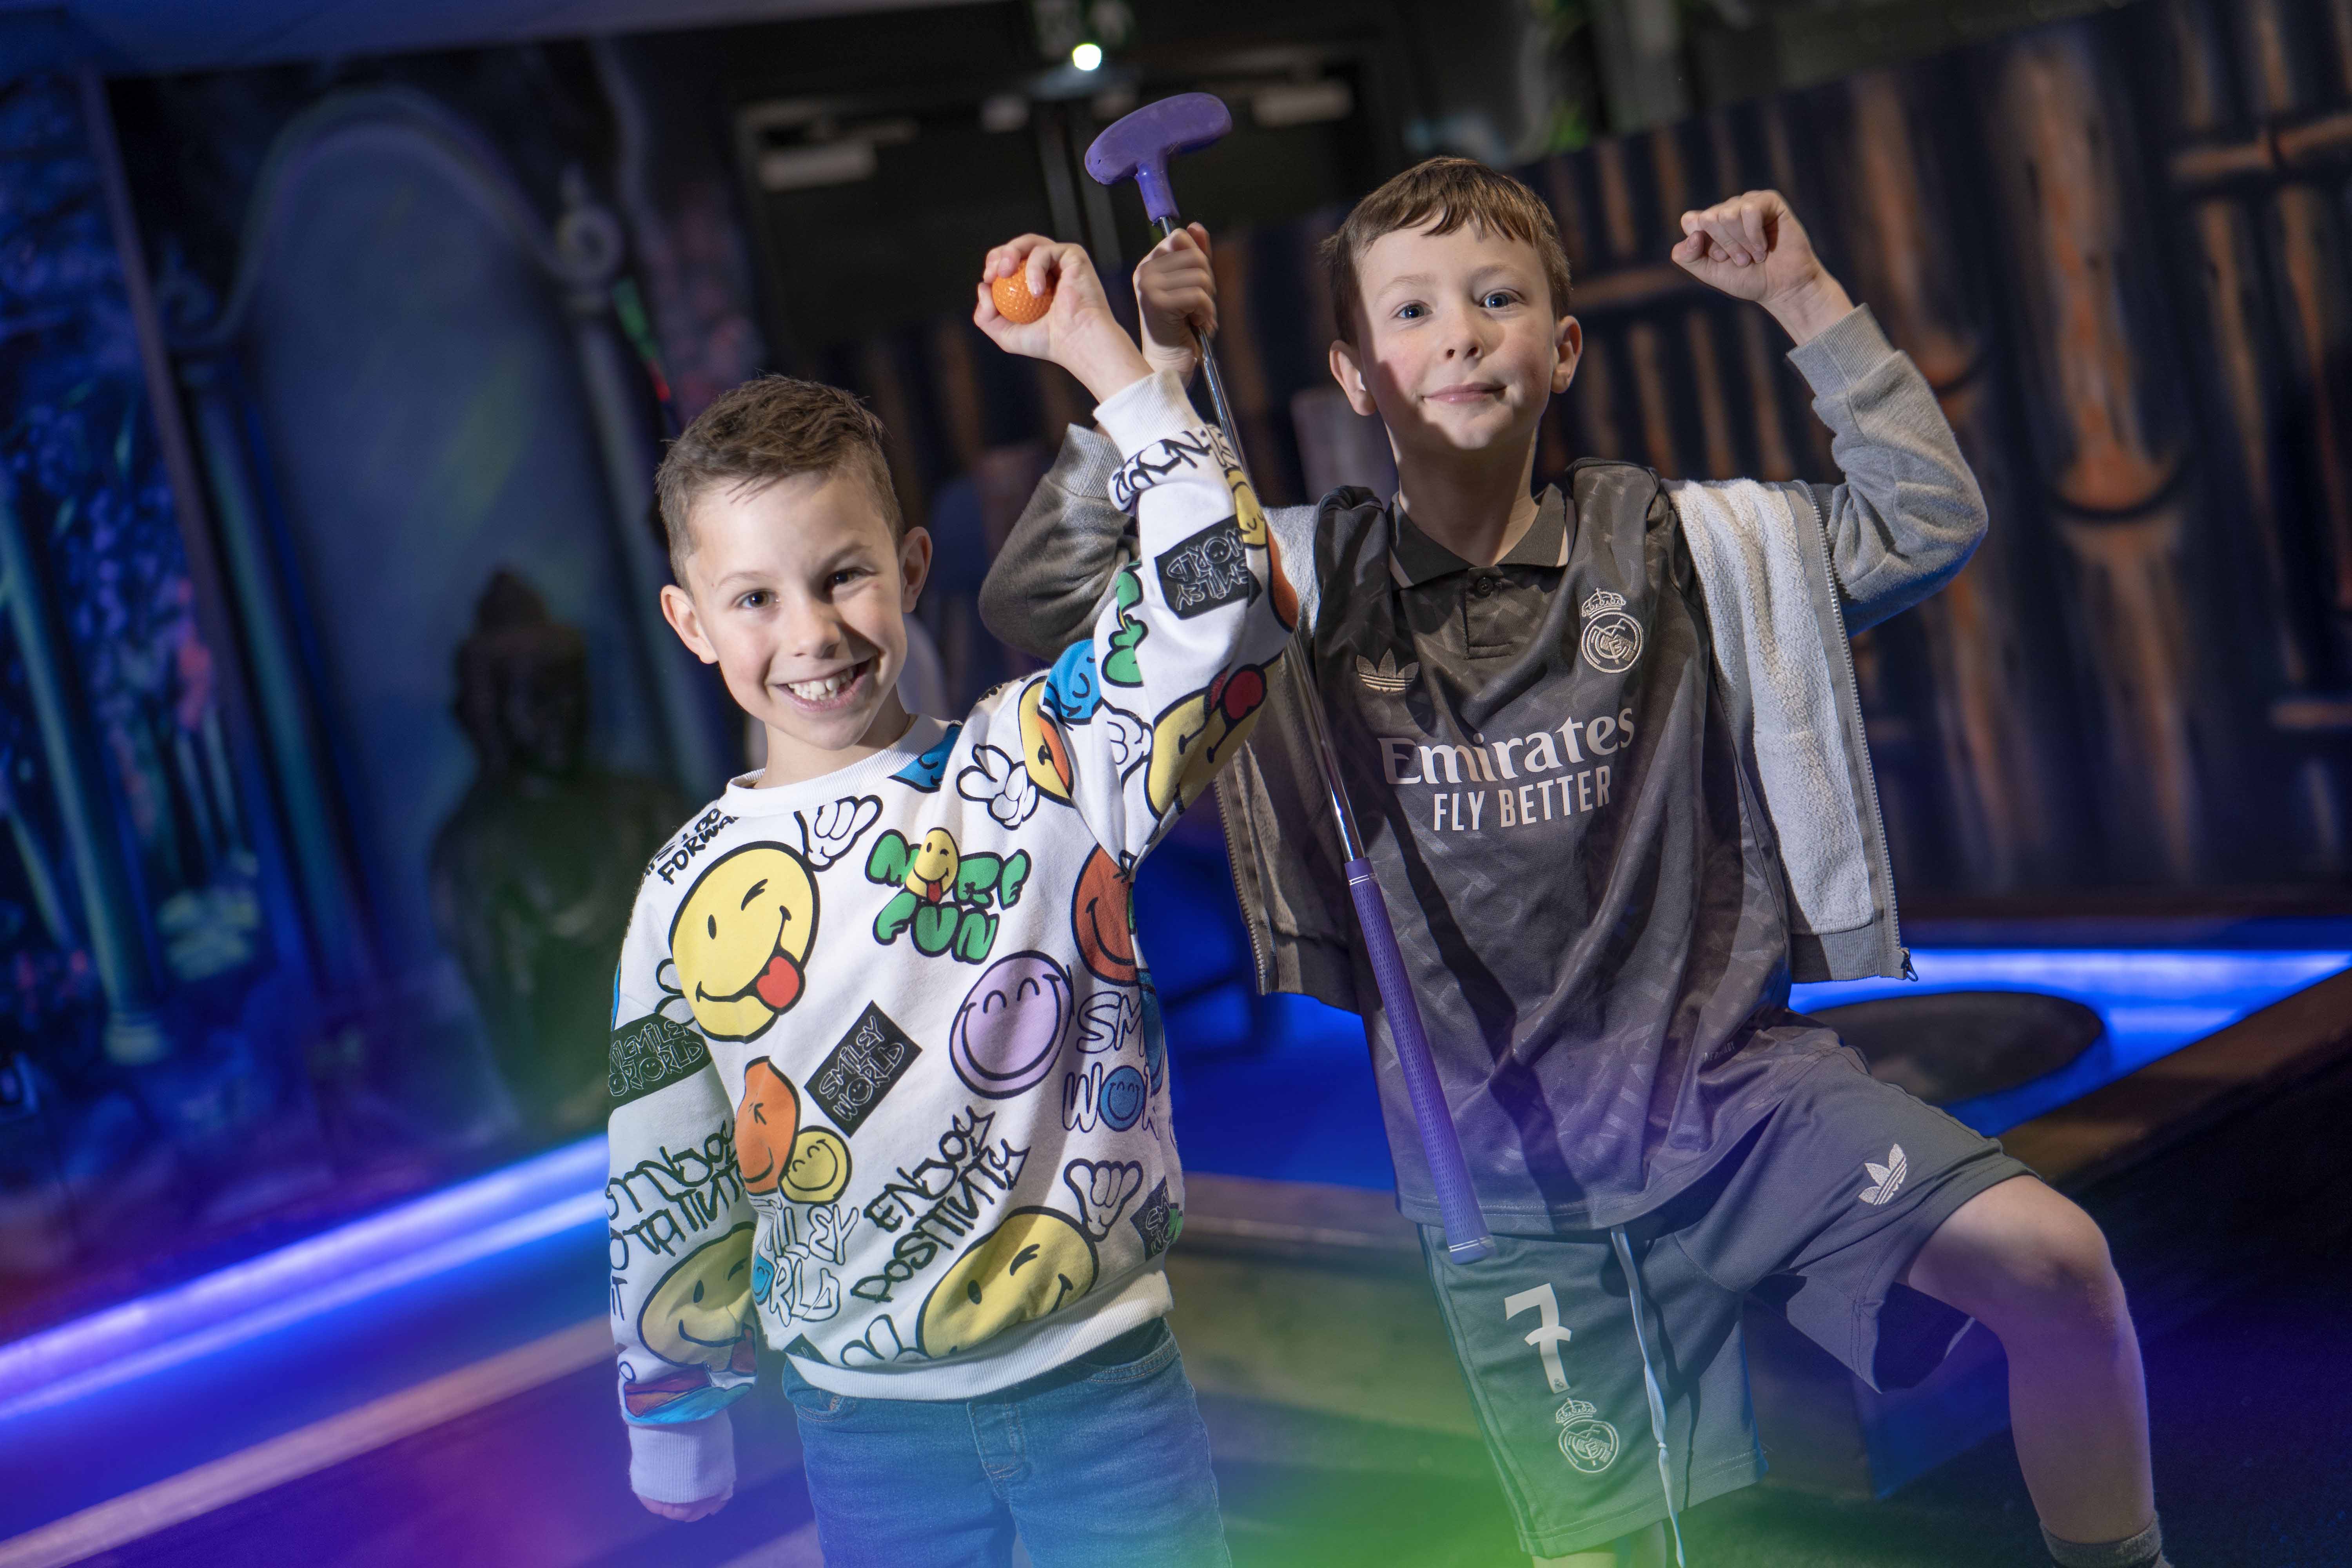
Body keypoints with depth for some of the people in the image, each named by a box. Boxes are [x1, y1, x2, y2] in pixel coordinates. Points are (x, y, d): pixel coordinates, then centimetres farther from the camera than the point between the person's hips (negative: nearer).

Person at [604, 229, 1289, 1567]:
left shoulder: (1040, 761, -7)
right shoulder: (692, 891, -1)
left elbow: (1225, 611, -20)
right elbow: (665, 1173, 9)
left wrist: (1105, 357, -19)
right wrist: (676, 1403, 16)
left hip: (1102, 1374, -1)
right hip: (867, 1421, 2)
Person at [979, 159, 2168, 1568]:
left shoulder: (1671, 544, 2)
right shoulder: (1306, 587, 1)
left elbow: (1933, 522, 3)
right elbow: (1036, 605, -2)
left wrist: (1810, 305, -3)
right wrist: (1150, 380, -10)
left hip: (1732, 1082, 1)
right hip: (1507, 1163, 0)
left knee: (2050, 1258, -19)